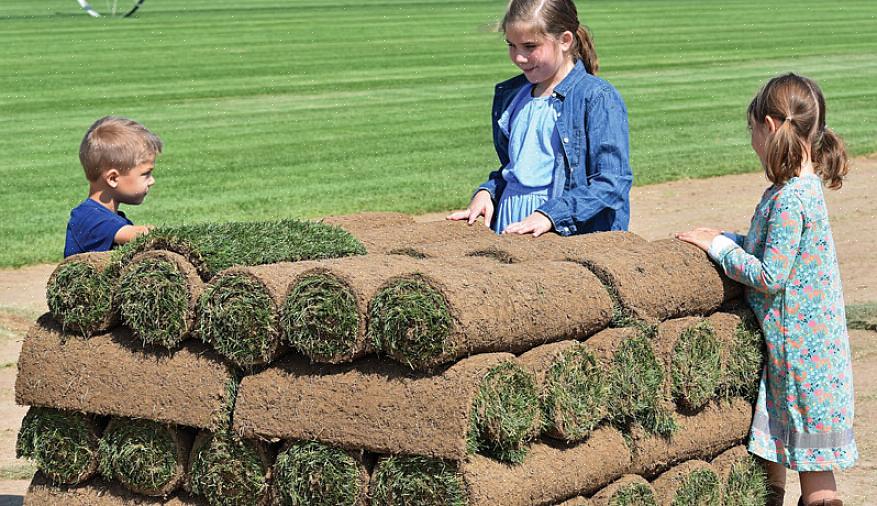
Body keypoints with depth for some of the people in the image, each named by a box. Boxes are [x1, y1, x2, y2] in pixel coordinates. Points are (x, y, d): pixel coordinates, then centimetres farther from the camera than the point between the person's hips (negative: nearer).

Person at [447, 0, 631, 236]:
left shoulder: (598, 98, -4)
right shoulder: (510, 95, 17)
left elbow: (612, 182, -11)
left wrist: (549, 214, -18)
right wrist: (486, 192, 6)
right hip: (509, 226, 5)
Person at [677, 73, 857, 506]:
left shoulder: (789, 199, -23)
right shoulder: (802, 187, 7)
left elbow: (769, 275, -24)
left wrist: (719, 247, -13)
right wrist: (725, 239, 8)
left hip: (798, 339, -9)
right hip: (784, 337, 9)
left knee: (809, 448, 0)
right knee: (776, 433, 19)